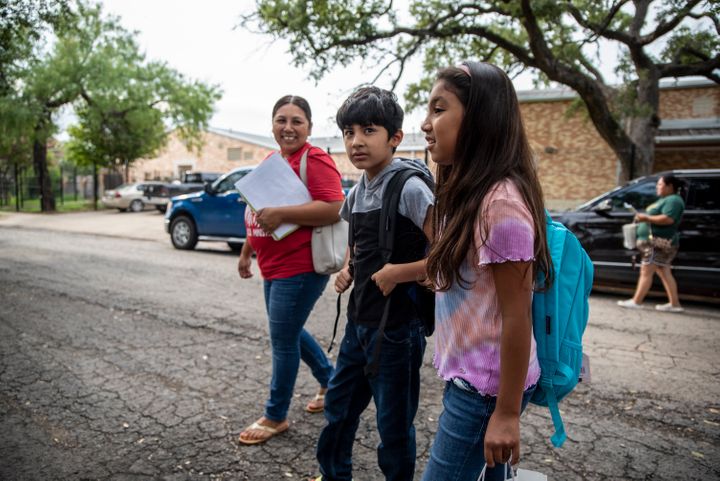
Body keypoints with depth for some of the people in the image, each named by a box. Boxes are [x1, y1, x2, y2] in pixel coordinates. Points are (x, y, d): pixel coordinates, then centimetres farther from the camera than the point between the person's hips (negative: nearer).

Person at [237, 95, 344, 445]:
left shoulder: (315, 160, -14)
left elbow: (334, 209, -25)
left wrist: (280, 213, -28)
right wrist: (246, 252, 24)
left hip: (300, 268, -9)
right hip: (274, 267, 9)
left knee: (283, 340, 2)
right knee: (289, 333, 21)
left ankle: (276, 417, 22)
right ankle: (330, 381, 42)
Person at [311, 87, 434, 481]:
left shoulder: (409, 187, -18)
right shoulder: (358, 191, 5)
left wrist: (396, 273, -21)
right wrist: (347, 269, 5)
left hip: (396, 327, -8)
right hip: (358, 321, 8)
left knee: (393, 423, 10)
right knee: (338, 406, 22)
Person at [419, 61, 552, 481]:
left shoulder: (501, 202, -23)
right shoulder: (466, 193, 5)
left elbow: (516, 317, -21)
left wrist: (507, 412, -16)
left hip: (486, 387, -8)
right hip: (468, 378, 8)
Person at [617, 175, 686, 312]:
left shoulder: (673, 200, -11)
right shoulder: (664, 200, 21)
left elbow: (668, 219, -25)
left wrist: (646, 218, -19)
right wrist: (643, 218, 11)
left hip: (659, 243, -11)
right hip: (655, 241, 11)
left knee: (646, 271, -9)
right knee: (664, 273, 10)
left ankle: (636, 301, -7)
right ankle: (674, 304, 13)